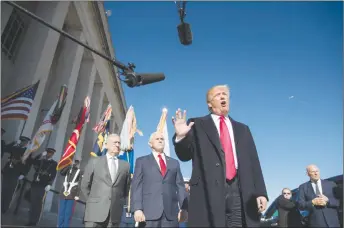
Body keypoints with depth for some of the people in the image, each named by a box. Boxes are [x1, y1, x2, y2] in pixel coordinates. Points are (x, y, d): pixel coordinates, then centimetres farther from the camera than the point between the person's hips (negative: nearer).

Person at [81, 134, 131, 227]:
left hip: (115, 212, 2)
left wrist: (119, 202, 11)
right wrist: (93, 200, 7)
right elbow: (85, 185, 8)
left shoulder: (125, 165, 8)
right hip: (95, 210, -1)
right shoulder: (94, 161, 4)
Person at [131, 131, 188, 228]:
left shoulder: (174, 162, 18)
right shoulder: (142, 161, 12)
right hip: (150, 211, -2)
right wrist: (137, 208, -9)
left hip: (171, 211, 2)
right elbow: (136, 186, 3)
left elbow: (180, 186, 11)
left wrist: (183, 208, 0)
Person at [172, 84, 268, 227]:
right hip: (209, 191, -3)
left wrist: (260, 192, 5)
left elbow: (253, 162, 15)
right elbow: (185, 155, 4)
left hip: (240, 192, 3)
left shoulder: (242, 129, 20)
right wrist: (181, 137, -16)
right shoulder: (197, 125, 9)